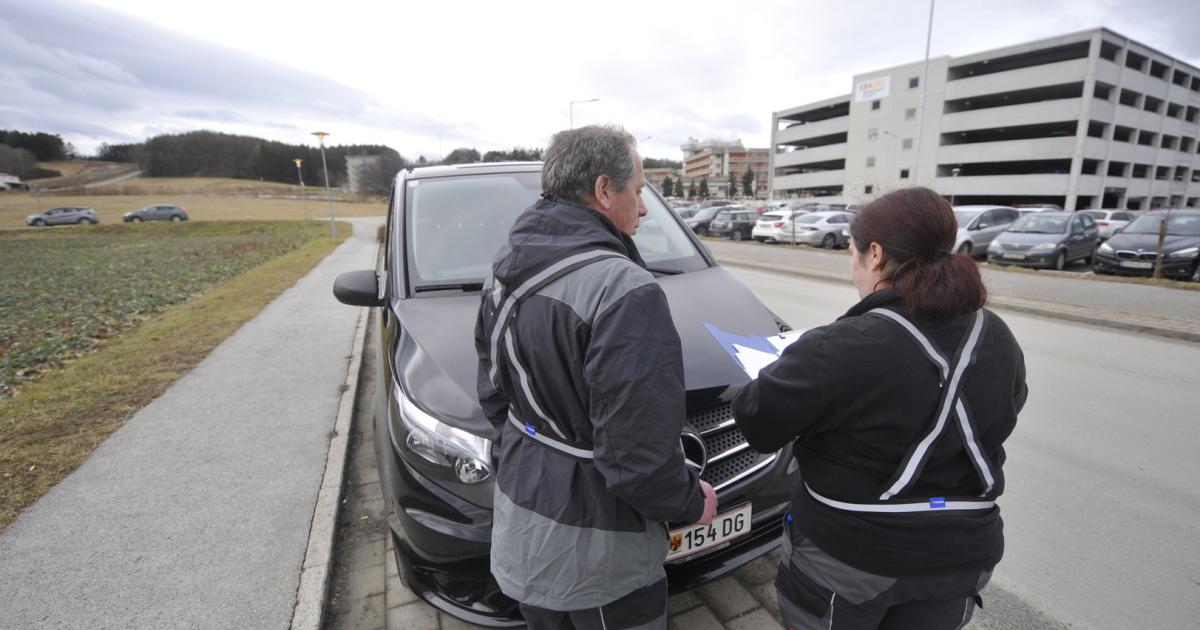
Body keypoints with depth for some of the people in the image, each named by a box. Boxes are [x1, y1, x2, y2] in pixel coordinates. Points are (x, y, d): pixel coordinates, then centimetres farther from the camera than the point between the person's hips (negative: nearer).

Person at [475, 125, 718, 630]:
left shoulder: (504, 273, 0)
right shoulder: (625, 291, -27)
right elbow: (637, 452, -26)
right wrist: (691, 502, -7)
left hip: (520, 506, 8)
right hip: (591, 541, -7)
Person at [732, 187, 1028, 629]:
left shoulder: (841, 350, -28)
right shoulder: (999, 342, -5)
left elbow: (757, 423, -21)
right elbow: (1000, 415, 12)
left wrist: (775, 376, 0)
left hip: (846, 554, -5)